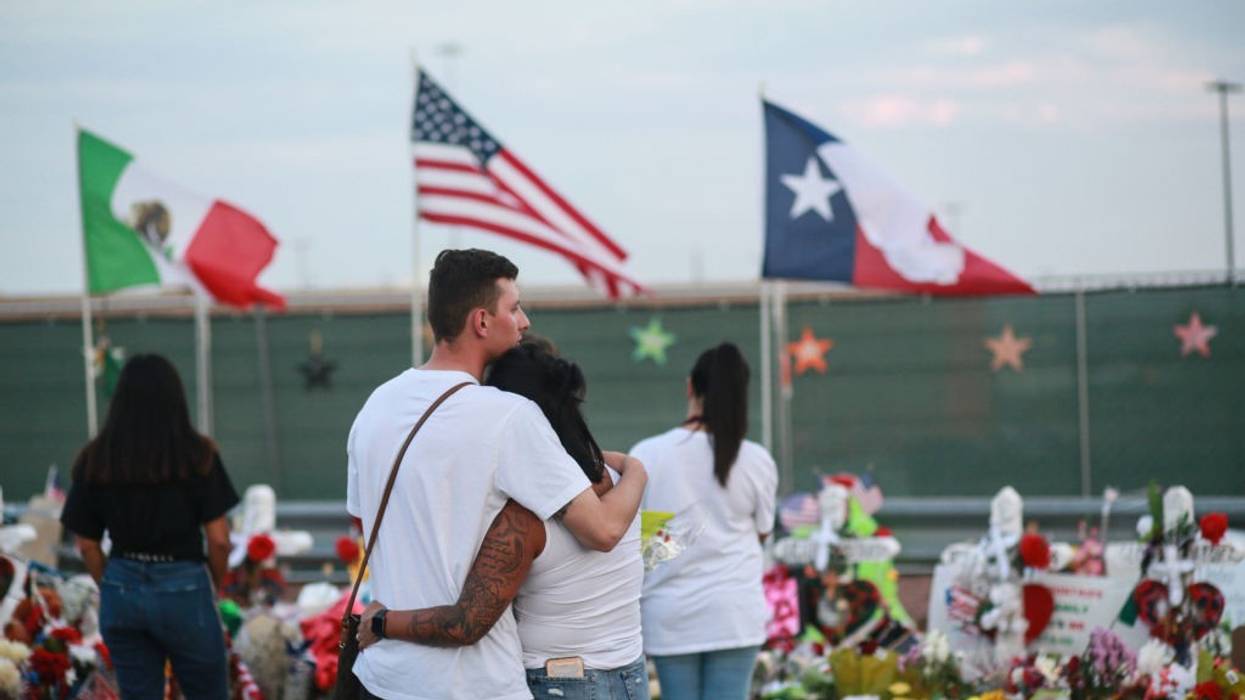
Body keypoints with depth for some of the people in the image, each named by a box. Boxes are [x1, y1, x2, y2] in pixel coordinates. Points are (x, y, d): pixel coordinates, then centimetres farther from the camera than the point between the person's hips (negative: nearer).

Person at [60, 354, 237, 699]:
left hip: (121, 592, 3)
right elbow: (218, 539, -7)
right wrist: (215, 585, 12)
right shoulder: (197, 455, -8)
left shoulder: (94, 459, 0)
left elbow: (87, 545, 4)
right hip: (183, 590, -3)